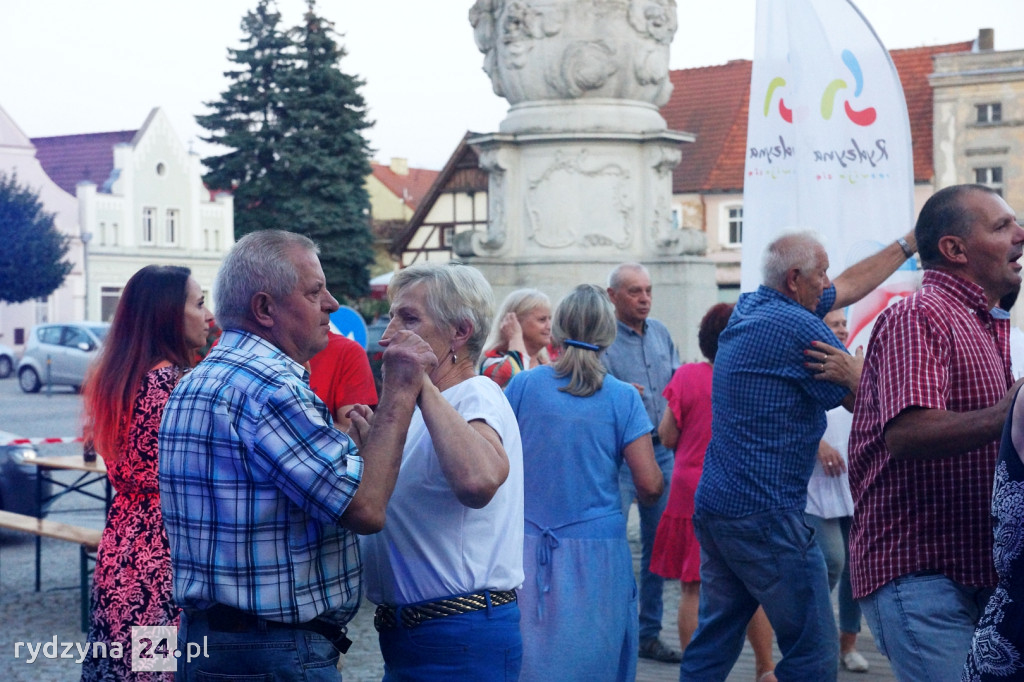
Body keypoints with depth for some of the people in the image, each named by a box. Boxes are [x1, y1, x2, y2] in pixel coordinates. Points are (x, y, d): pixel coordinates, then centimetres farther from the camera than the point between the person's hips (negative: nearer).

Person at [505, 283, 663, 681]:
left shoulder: (523, 385, -2)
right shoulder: (622, 398, -5)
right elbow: (650, 484, -7)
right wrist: (646, 498, 15)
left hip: (529, 548, 1)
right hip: (597, 552, -1)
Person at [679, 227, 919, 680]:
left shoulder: (749, 307, 13)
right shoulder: (798, 327, -14)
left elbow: (848, 286, 23)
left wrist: (908, 243, 28)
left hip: (713, 506, 10)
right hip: (765, 515, -10)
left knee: (714, 642, 15)